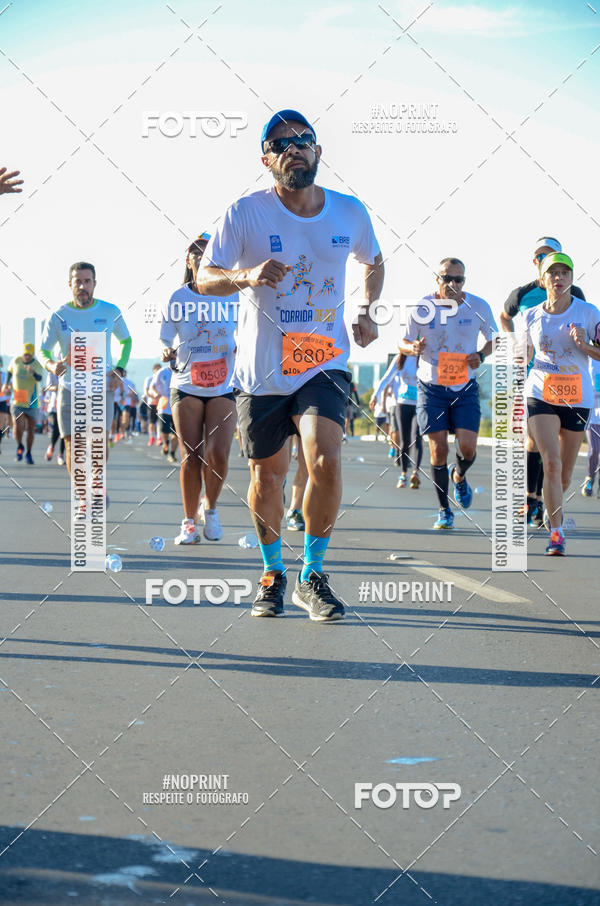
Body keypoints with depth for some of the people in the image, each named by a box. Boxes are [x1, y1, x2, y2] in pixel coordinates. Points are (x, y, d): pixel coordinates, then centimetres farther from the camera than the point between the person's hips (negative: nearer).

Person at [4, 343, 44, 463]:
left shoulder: (37, 365, -8)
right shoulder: (16, 361, 1)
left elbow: (39, 378, -28)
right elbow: (9, 371, 22)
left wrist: (33, 373, -49)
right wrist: (7, 384, 7)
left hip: (31, 403, -1)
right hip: (17, 401, 1)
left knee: (31, 430, 6)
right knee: (18, 426, -19)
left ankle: (28, 453, 25)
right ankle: (20, 447, 9)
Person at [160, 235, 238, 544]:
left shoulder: (232, 296, 0)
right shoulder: (177, 299, 0)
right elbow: (168, 343, 5)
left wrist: (242, 348, -10)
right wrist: (168, 355, -17)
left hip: (224, 388, 0)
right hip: (186, 387, 0)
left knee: (218, 454, -13)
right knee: (191, 457, -5)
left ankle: (210, 508, 15)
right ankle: (189, 522, 10)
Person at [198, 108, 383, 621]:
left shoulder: (350, 212, 2)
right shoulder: (246, 213, -7)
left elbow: (374, 262, 23)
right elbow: (205, 279, -7)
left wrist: (367, 313, 8)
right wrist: (247, 276, -27)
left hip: (325, 363, 1)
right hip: (262, 368, 0)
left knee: (326, 460, -20)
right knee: (268, 473, 9)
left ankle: (312, 575, -1)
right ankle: (272, 573, 32)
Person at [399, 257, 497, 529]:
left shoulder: (479, 307, -4)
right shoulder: (422, 308, -6)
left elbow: (494, 339, 10)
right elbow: (403, 342, 4)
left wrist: (480, 355, -10)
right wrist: (413, 348, -19)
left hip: (465, 387, 1)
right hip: (431, 387, 0)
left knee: (467, 448, -10)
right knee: (439, 450, -3)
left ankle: (459, 476, 28)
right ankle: (444, 510, 14)